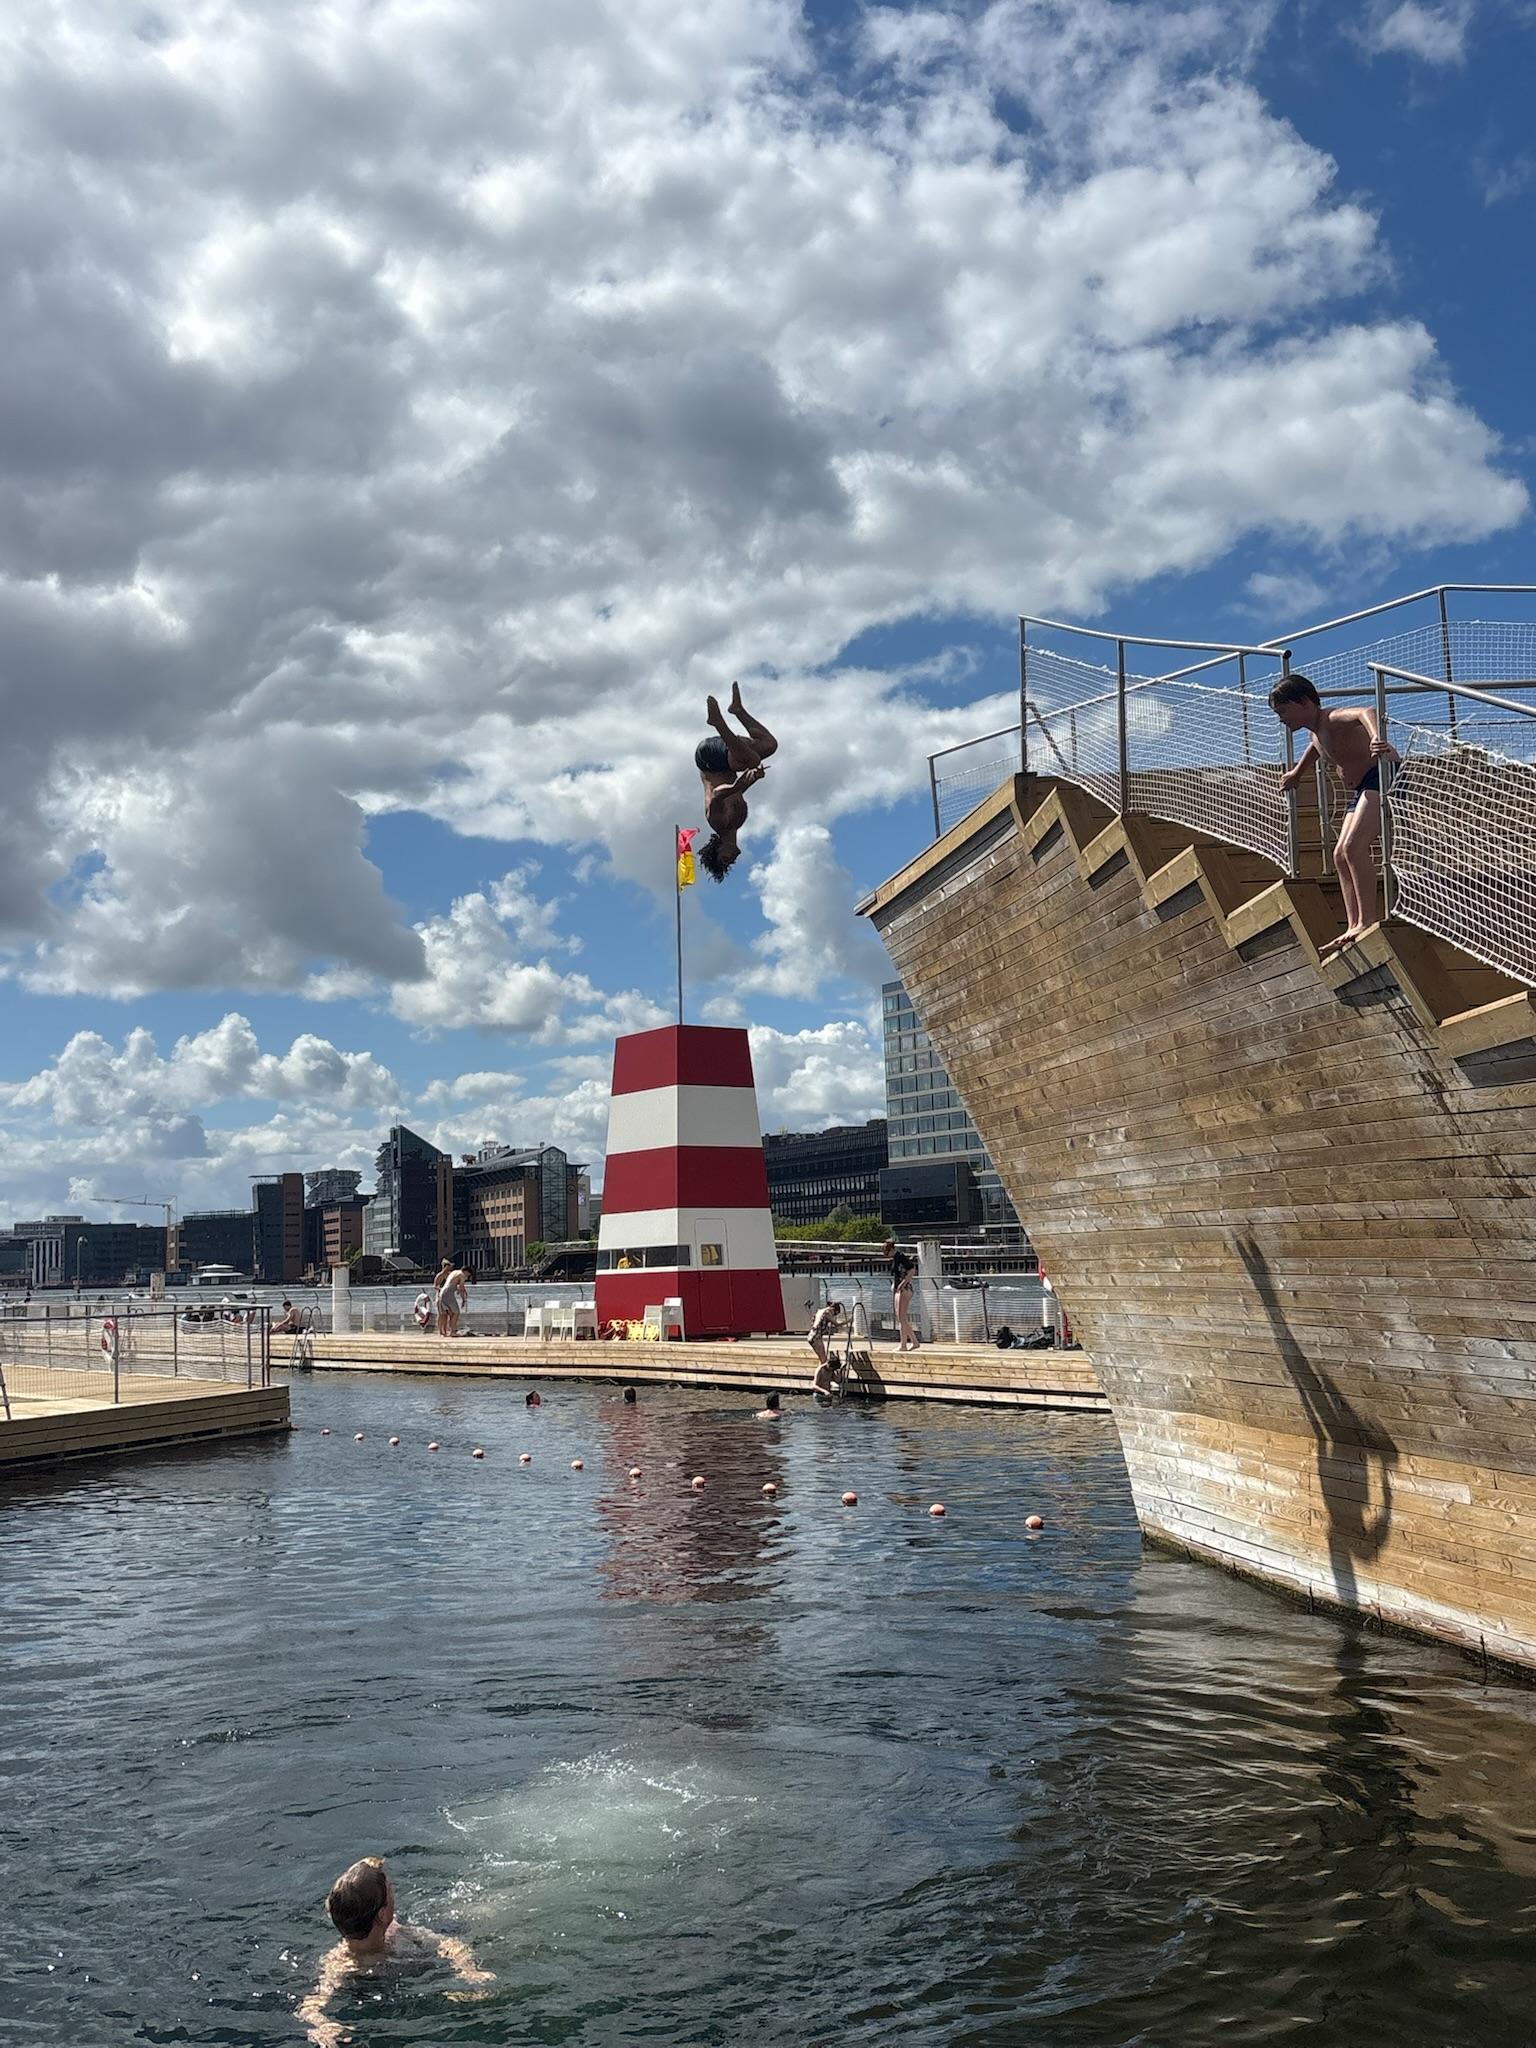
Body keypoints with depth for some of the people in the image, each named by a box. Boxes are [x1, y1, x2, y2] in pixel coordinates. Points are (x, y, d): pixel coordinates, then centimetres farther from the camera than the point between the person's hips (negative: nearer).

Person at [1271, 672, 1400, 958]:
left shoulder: (1335, 720, -16)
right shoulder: (1316, 733, 14)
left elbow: (1365, 711, -38)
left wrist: (1376, 737, -59)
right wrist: (1296, 774, 56)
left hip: (1383, 775, -11)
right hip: (1362, 789, 11)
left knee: (1354, 846, -23)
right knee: (1341, 855, 6)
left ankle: (1367, 921, -23)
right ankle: (1354, 928, 6)